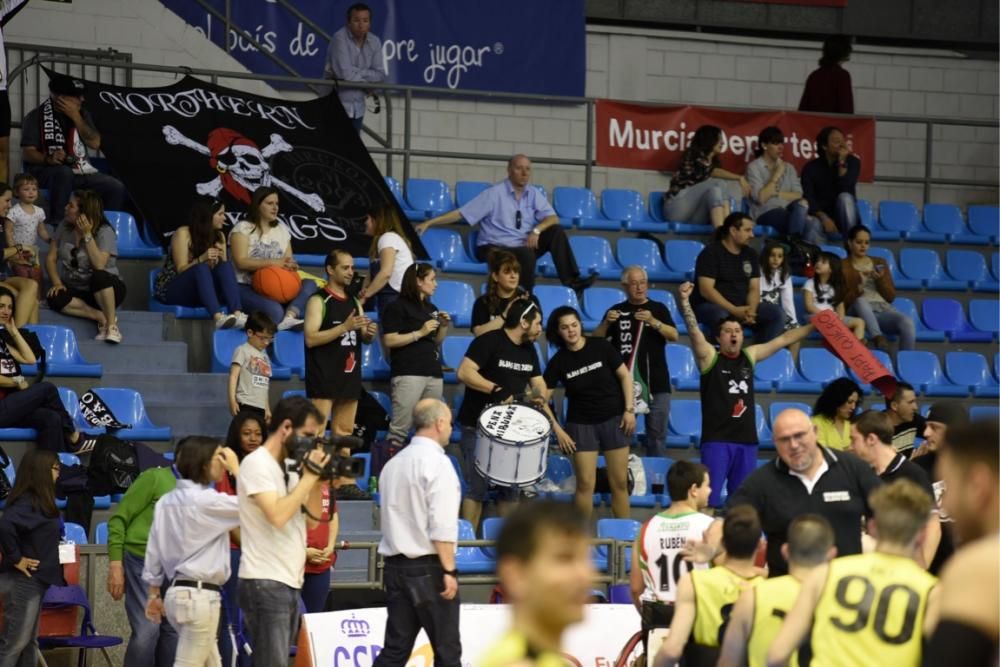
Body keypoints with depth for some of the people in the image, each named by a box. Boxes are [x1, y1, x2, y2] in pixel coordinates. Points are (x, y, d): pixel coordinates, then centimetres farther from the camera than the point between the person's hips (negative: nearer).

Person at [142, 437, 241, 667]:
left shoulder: (167, 501, 12)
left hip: (177, 591, 9)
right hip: (199, 594, -9)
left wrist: (154, 593, 21)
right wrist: (236, 469, -4)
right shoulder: (207, 500, -13)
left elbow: (153, 549, 14)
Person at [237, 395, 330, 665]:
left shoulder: (289, 469, 15)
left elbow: (312, 518, 17)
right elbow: (277, 516, -23)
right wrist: (309, 475, -15)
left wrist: (317, 479, 3)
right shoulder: (257, 464, -11)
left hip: (289, 584, 9)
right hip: (265, 584, -9)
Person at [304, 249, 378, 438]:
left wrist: (369, 333, -2)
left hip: (349, 376, 7)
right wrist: (345, 327, -21)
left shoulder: (354, 302, 15)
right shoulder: (318, 301, -7)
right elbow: (310, 339, -16)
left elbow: (364, 338, 22)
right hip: (324, 378, -7)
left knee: (345, 433, 9)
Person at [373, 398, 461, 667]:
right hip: (428, 568, -7)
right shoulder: (437, 463, -12)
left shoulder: (393, 464, 12)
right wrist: (449, 570, -16)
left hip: (395, 564, 7)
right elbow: (441, 526, -18)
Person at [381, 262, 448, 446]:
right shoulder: (398, 307, -3)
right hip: (408, 374, -7)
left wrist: (444, 326, 7)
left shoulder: (431, 309, 18)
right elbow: (389, 340, -12)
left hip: (434, 374, 7)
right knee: (401, 426, -13)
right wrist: (420, 333, -14)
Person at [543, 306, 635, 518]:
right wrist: (557, 430, -8)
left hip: (614, 419, 0)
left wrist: (629, 409, -6)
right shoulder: (558, 362, -5)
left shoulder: (600, 347, -6)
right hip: (581, 424, 0)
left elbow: (624, 375, 0)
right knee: (585, 483, -4)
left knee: (619, 482, 2)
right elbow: (543, 399, -3)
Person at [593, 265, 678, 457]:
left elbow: (674, 336, -5)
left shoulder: (658, 309, 9)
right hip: (625, 381, 0)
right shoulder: (617, 311, 9)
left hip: (656, 382, 0)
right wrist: (607, 323, -14)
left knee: (657, 433, 2)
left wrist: (653, 321, -20)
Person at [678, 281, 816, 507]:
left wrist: (814, 325, 19)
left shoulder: (750, 356, 12)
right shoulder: (709, 357, -1)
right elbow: (694, 331, -15)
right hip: (717, 439, -5)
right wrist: (685, 300, -28)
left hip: (747, 440, 5)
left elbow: (783, 339, 18)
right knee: (709, 497, -9)